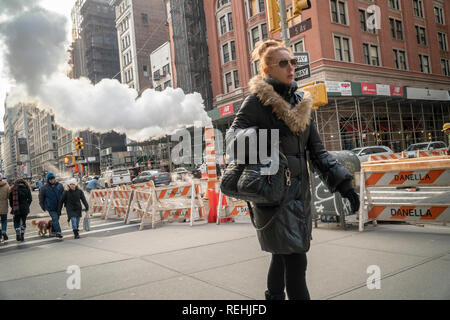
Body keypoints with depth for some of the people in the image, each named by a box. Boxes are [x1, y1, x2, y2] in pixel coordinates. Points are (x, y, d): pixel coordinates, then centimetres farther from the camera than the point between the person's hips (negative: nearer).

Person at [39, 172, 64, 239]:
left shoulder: (59, 185, 2)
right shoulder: (44, 188, -5)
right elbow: (41, 198, 4)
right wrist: (43, 207, 5)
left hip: (58, 206, 4)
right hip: (51, 207, -4)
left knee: (56, 219, 15)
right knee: (55, 219, -15)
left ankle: (53, 231, 33)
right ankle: (58, 232, -19)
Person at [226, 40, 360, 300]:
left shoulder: (302, 102, 13)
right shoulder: (258, 100, -4)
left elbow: (317, 150, 13)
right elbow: (235, 132, -12)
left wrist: (342, 181, 4)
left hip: (300, 190, 6)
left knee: (282, 255, 17)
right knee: (295, 261, -7)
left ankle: (275, 296, 37)